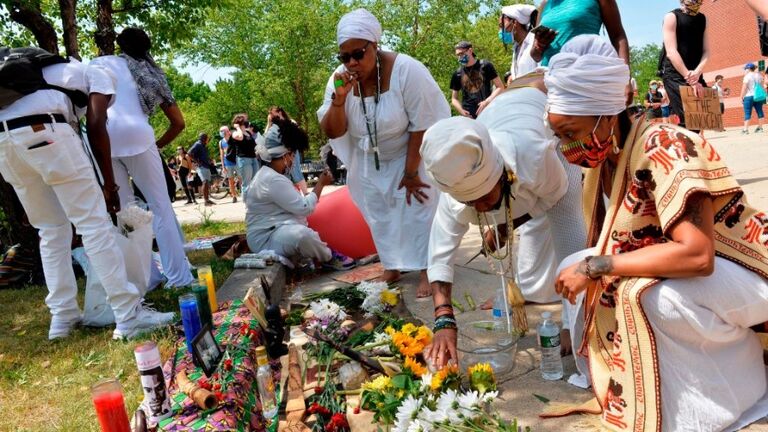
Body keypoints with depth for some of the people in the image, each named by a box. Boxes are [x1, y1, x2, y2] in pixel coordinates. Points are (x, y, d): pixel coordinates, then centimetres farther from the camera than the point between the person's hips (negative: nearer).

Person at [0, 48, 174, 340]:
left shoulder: (50, 70, 40)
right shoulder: (100, 75, 20)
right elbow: (95, 127, 2)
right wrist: (110, 185, 5)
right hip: (43, 130, -7)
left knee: (51, 230, 17)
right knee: (94, 224, -3)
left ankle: (63, 316, 18)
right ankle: (129, 316, -4)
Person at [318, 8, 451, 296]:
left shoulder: (407, 71, -30)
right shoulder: (339, 79, -17)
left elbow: (422, 125, -24)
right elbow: (332, 133, -16)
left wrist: (410, 172, -20)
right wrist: (339, 99, -33)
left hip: (410, 154, -4)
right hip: (370, 162, 5)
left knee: (418, 209, -3)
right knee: (379, 214, 12)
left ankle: (427, 272, 7)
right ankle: (392, 268, 26)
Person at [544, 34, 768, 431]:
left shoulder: (664, 149, -28)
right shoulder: (601, 159, -3)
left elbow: (696, 255, -38)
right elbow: (605, 245, 7)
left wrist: (594, 267, -31)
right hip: (675, 270, 9)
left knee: (646, 292, -35)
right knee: (572, 267, -3)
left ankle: (736, 388, -7)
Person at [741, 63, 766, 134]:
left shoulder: (747, 76, -8)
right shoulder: (759, 75, 12)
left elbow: (744, 88, -12)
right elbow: (762, 86, 16)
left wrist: (742, 97, -6)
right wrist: (762, 95, 22)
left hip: (749, 96, -6)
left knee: (747, 113, -7)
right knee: (759, 111, 11)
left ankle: (745, 129, -12)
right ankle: (760, 127, 14)